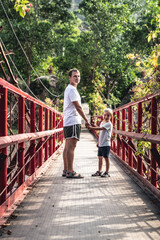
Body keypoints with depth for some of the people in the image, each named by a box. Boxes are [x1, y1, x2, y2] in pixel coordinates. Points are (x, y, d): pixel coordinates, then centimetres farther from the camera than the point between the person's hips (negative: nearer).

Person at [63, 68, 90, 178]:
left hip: (68, 122, 11)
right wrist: (86, 120, -9)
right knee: (71, 146, -13)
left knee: (68, 146, 11)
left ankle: (66, 170, 14)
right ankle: (70, 172, -15)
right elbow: (78, 107, -14)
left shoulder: (69, 89, 22)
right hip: (73, 121, -11)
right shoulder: (72, 89, -11)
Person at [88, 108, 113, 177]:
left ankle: (107, 172, 4)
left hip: (106, 144, -8)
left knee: (106, 158, -3)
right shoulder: (102, 123, 14)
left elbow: (100, 128, -26)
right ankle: (99, 171, 20)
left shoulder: (109, 124, -13)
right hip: (101, 144, 8)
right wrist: (98, 142, 22)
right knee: (100, 157, 12)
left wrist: (91, 127, -30)